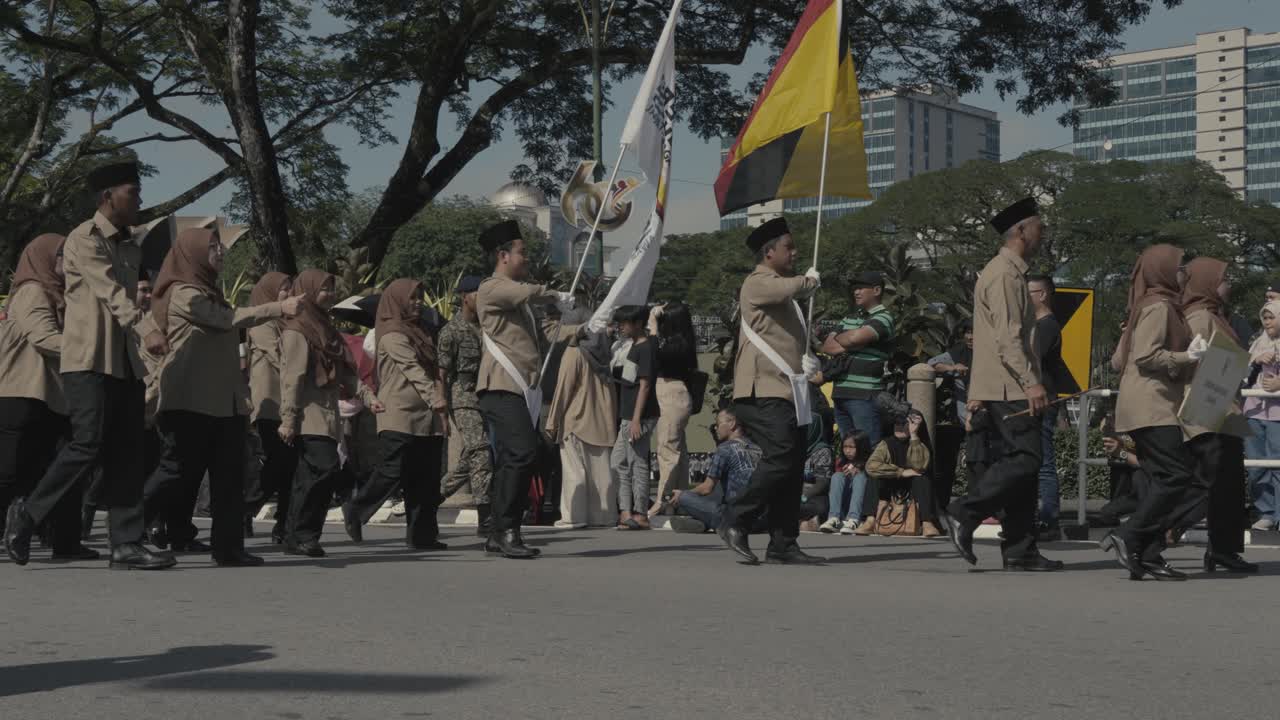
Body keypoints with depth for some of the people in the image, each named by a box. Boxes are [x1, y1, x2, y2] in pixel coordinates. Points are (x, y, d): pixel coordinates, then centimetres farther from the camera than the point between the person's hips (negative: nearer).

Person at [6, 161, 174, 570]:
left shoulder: (131, 250, 19)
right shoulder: (85, 239, -7)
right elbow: (110, 291, -20)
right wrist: (145, 331, -33)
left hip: (125, 363, 8)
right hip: (89, 361, -8)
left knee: (127, 456, 1)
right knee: (88, 446, -14)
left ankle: (126, 546, -1)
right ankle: (26, 516, 3)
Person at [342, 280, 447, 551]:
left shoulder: (418, 332, 20)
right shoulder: (393, 335, -6)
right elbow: (413, 370, -16)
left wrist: (440, 402, 5)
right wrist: (437, 402, -24)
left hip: (426, 418, 8)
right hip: (400, 417, -8)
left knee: (426, 480, 4)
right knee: (393, 472, -9)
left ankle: (423, 534, 7)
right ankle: (355, 511, 11)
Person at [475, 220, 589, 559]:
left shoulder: (519, 299, 27)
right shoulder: (492, 288, -3)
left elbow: (544, 334, 25)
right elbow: (529, 292, -21)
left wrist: (584, 328, 15)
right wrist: (558, 298, -3)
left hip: (524, 389, 10)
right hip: (502, 387, -10)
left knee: (512, 461, 8)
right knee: (522, 455, -19)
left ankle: (499, 536, 11)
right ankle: (508, 532, -17)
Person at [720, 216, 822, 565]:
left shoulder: (781, 289, 26)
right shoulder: (758, 283, -5)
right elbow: (795, 288, -26)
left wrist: (805, 361, 16)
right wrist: (811, 279, -2)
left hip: (788, 391, 10)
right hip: (763, 391, -10)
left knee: (793, 468, 5)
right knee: (780, 457, -20)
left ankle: (783, 544, 7)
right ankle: (736, 523, -10)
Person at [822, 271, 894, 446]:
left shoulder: (883, 318, -4)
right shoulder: (849, 319, 20)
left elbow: (855, 337, -18)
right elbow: (826, 347, 16)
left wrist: (837, 338, 3)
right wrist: (843, 347, -5)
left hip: (865, 396, -7)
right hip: (841, 393, 8)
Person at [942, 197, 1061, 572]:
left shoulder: (1010, 272, 22)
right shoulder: (1003, 274, -11)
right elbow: (1007, 336, -20)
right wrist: (1031, 383, -23)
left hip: (1011, 388, 10)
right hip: (1008, 387, -10)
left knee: (1022, 463, 7)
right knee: (1024, 459, -14)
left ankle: (1021, 551, 8)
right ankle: (964, 513, -10)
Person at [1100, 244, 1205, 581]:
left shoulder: (1153, 305, 21)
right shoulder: (1159, 306, -9)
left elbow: (1120, 357, 22)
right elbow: (1146, 355, -20)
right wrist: (1186, 358, -13)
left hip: (1151, 408, 11)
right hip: (1152, 406, -11)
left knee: (1164, 478, 7)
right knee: (1177, 475, -14)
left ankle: (1149, 555, 4)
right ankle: (1128, 538, -14)